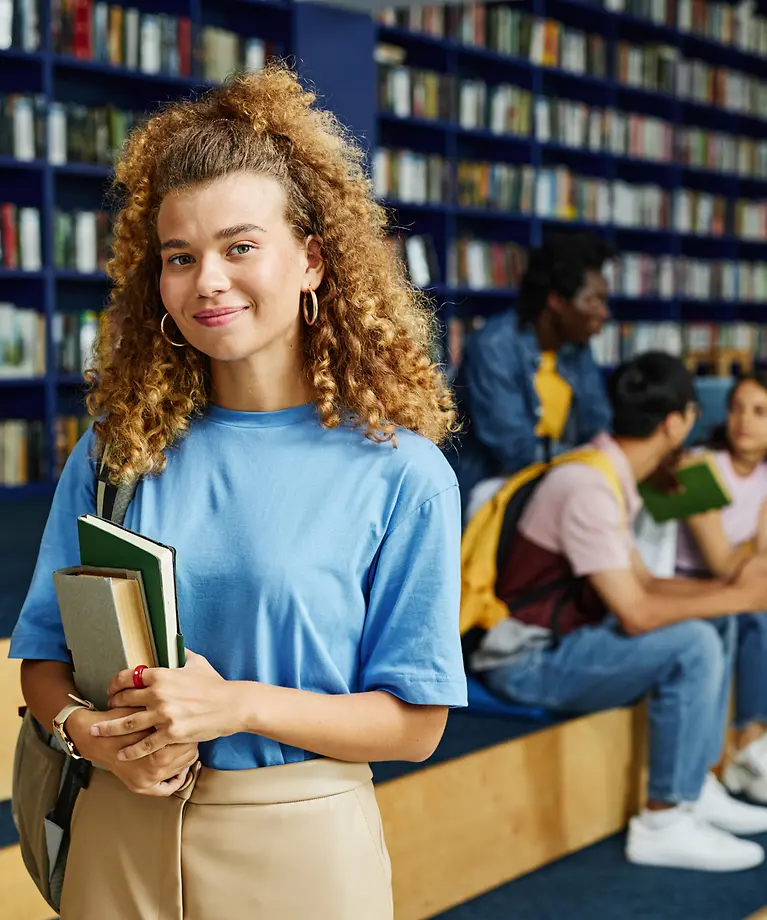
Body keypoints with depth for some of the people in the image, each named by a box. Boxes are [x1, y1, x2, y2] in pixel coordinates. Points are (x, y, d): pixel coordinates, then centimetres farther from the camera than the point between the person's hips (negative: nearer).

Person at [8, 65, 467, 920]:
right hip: (120, 837, 3)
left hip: (298, 842, -2)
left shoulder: (398, 473, -9)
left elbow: (414, 722, -7)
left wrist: (240, 704, -20)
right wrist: (94, 734, -15)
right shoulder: (115, 449, 1)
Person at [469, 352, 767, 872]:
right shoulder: (588, 489, -23)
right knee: (691, 644, -23)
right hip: (526, 663, -10)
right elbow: (635, 613, -25)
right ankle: (663, 825, -13)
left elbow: (644, 585, 11)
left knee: (713, 621, 10)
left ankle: (697, 789, 12)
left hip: (564, 638, 10)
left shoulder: (610, 477, 9)